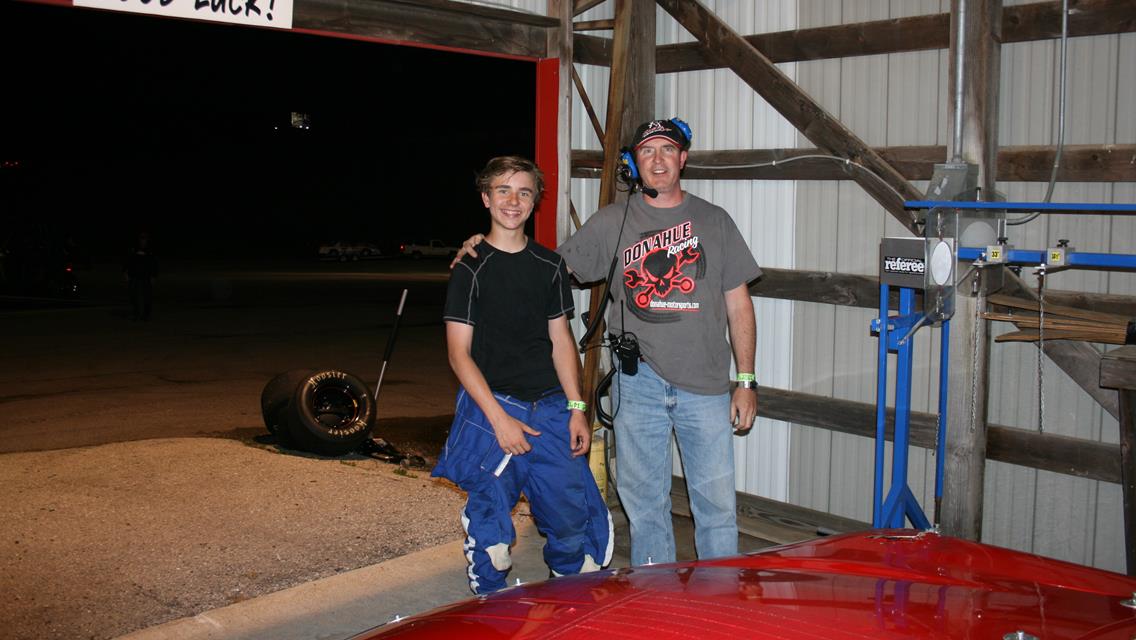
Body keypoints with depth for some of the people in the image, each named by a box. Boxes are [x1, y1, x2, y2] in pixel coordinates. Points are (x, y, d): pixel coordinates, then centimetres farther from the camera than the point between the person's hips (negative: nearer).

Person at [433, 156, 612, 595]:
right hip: (491, 408, -4)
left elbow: (561, 339, 14)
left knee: (574, 518, 5)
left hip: (550, 409, 4)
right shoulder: (471, 269, -4)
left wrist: (577, 408, 5)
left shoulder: (549, 265, 10)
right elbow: (459, 353, -7)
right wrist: (499, 418, -14)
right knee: (490, 530, 1)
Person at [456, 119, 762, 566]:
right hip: (638, 380, 1)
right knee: (644, 500, 8)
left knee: (716, 501, 2)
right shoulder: (612, 222, 8)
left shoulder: (714, 221, 8)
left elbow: (738, 306, 9)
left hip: (706, 384, 0)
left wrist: (746, 381, 4)